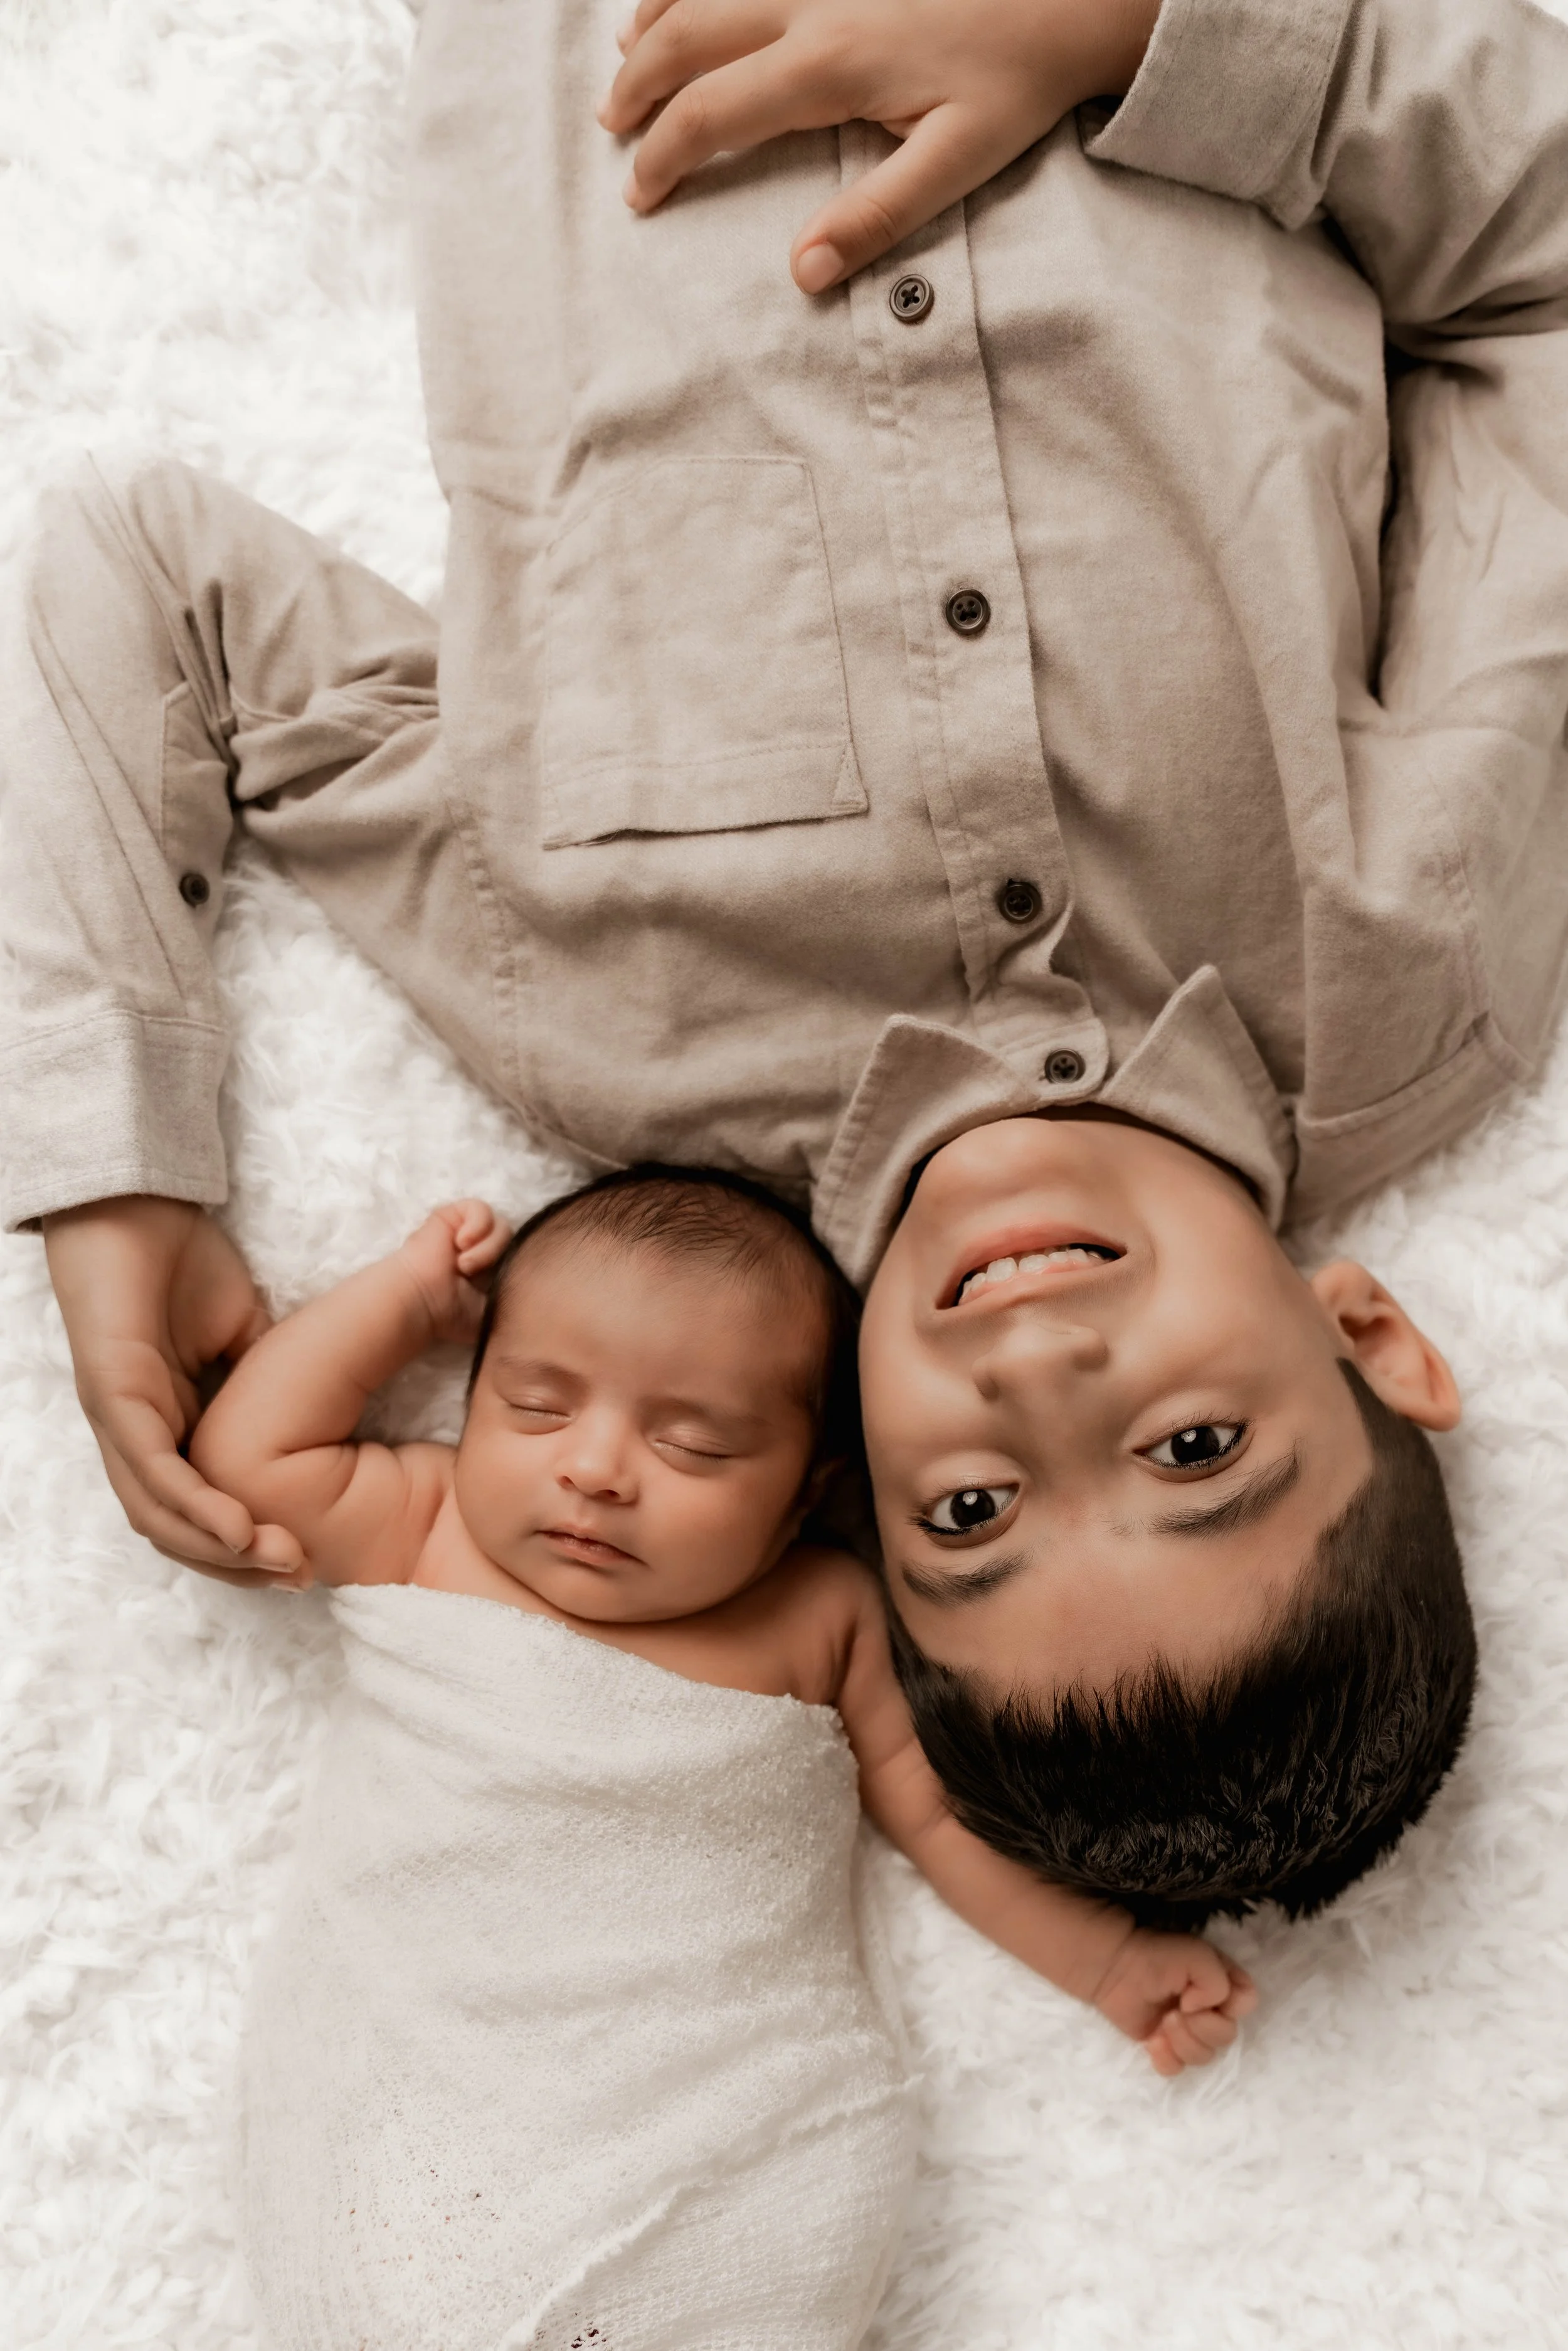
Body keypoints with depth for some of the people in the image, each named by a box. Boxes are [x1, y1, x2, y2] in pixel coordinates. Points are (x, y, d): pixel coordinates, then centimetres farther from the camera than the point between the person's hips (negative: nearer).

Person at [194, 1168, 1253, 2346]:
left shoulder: (824, 1618, 7)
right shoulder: (427, 1532, 11)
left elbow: (945, 1807, 16)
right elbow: (244, 1451, 11)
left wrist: (1111, 1958, 14)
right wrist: (409, 1290, 12)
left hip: (721, 2129, 0)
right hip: (408, 2107, 0)